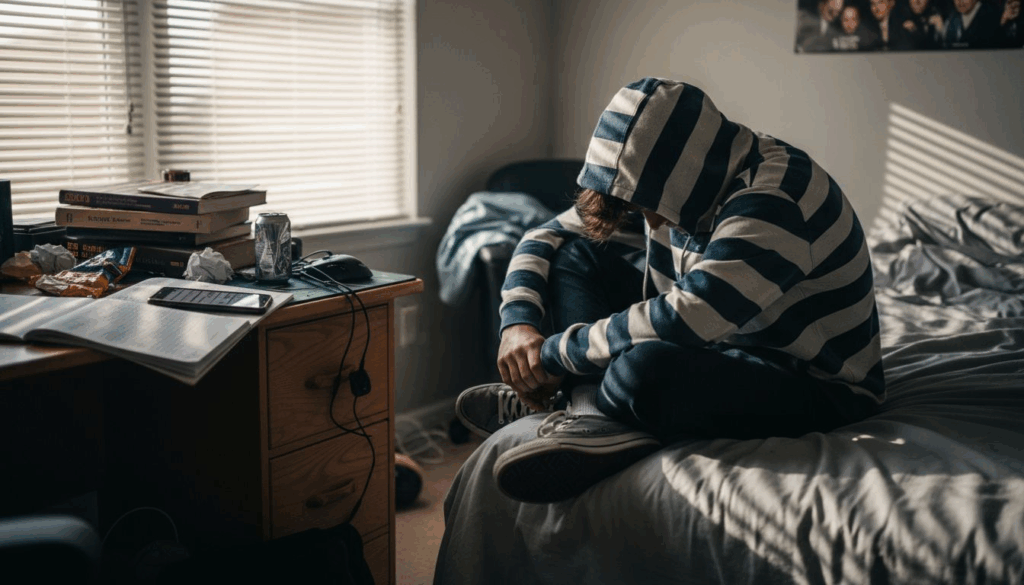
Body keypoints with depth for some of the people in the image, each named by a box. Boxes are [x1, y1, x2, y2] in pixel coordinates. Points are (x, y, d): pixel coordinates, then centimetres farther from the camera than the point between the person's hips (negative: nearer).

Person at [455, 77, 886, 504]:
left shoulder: (775, 200, -28)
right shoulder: (661, 176, -1)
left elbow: (682, 321, -37)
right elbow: (546, 237, 4)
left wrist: (555, 354, -26)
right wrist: (517, 322, -14)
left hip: (819, 388, -8)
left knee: (648, 367, -41)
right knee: (575, 253, -1)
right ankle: (601, 424, -17)